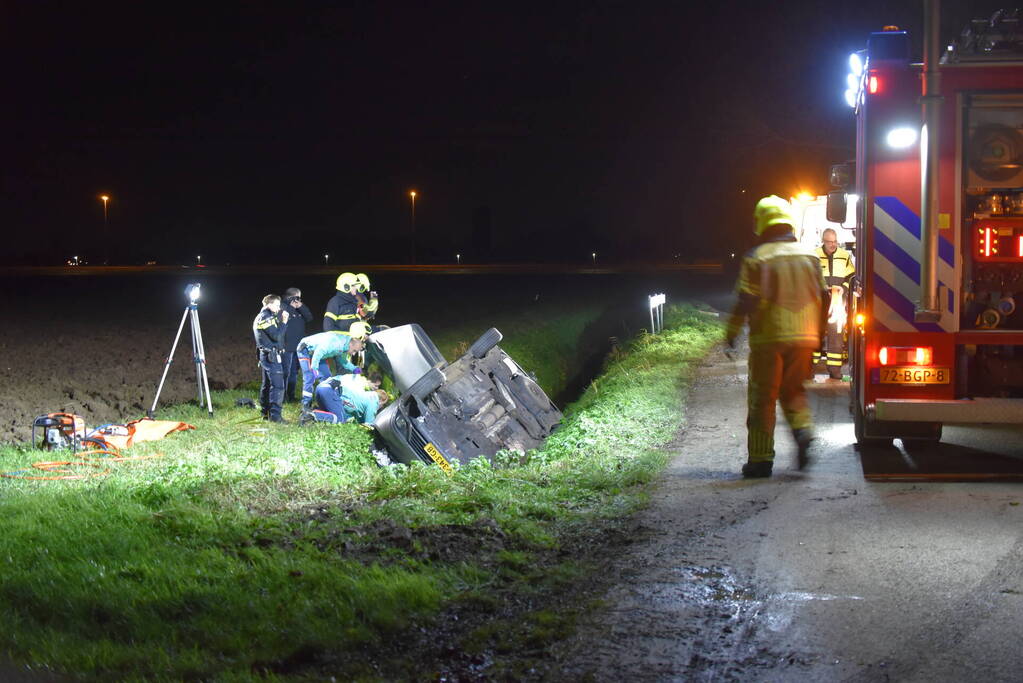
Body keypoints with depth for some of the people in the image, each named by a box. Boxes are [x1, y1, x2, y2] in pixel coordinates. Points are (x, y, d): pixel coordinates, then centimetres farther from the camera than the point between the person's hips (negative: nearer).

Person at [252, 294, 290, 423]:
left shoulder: (259, 317, 18)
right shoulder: (266, 317, -14)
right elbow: (276, 336, -19)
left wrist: (280, 319, 9)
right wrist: (283, 322, -10)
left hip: (264, 355, 11)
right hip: (271, 355, -11)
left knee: (266, 384, 14)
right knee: (277, 385, -13)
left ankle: (265, 413, 18)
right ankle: (275, 414, -18)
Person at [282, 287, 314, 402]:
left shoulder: (300, 310, 13)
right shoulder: (284, 309, -11)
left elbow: (309, 318, 1)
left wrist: (301, 307, -8)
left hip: (298, 347, 8)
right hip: (286, 347, -8)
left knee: (294, 372, 14)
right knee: (285, 372, -6)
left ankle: (291, 395, 23)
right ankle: (282, 396, 1)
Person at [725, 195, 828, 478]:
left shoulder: (757, 258, -8)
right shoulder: (808, 256, 7)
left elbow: (746, 300, -12)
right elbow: (821, 296, 11)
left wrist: (732, 331, -1)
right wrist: (818, 332, 21)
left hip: (769, 337, -4)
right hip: (804, 336, 4)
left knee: (762, 397, 4)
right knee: (793, 390, 19)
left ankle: (761, 458, 5)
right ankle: (803, 429, -7)